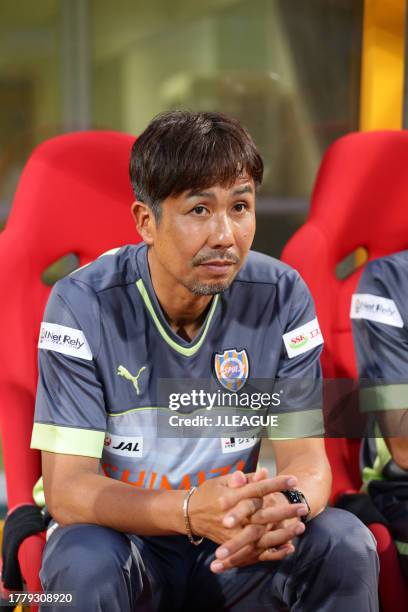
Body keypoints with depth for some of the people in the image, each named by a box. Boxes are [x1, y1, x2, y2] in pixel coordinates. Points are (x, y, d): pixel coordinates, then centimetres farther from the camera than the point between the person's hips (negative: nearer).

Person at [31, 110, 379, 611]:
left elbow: (307, 458, -8)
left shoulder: (282, 297, -9)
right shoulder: (85, 305, -17)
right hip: (119, 535, -2)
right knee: (86, 566, -34)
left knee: (346, 545, -23)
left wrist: (289, 506, -35)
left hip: (238, 549, 3)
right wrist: (191, 510, -40)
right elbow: (67, 489, -21)